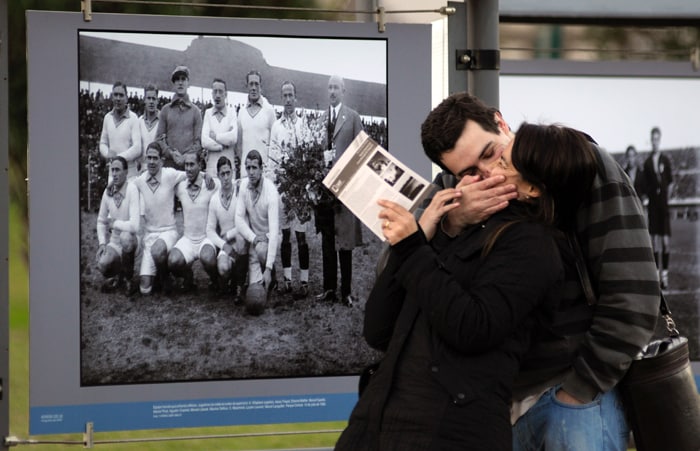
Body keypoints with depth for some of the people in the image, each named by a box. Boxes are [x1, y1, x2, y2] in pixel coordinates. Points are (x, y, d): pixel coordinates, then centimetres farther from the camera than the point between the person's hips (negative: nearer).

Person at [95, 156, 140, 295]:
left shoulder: (132, 190, -20)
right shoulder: (108, 192, -2)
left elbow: (134, 226, -29)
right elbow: (101, 221, 12)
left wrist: (114, 223, -15)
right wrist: (102, 243, -3)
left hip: (130, 241, -3)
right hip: (114, 242, 3)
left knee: (125, 236, -38)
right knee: (103, 265, -26)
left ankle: (128, 277, -12)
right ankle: (117, 277, 13)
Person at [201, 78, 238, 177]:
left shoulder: (232, 113, 5)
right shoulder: (207, 113, 8)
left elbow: (234, 137, -11)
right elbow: (204, 141, -2)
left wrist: (215, 136, -3)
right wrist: (223, 145, -6)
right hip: (211, 164, 1)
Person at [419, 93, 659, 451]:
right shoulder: (466, 199, 4)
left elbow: (633, 299, -16)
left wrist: (578, 391, -13)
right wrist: (451, 225, -27)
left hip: (578, 389, -5)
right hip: (503, 394, 5)